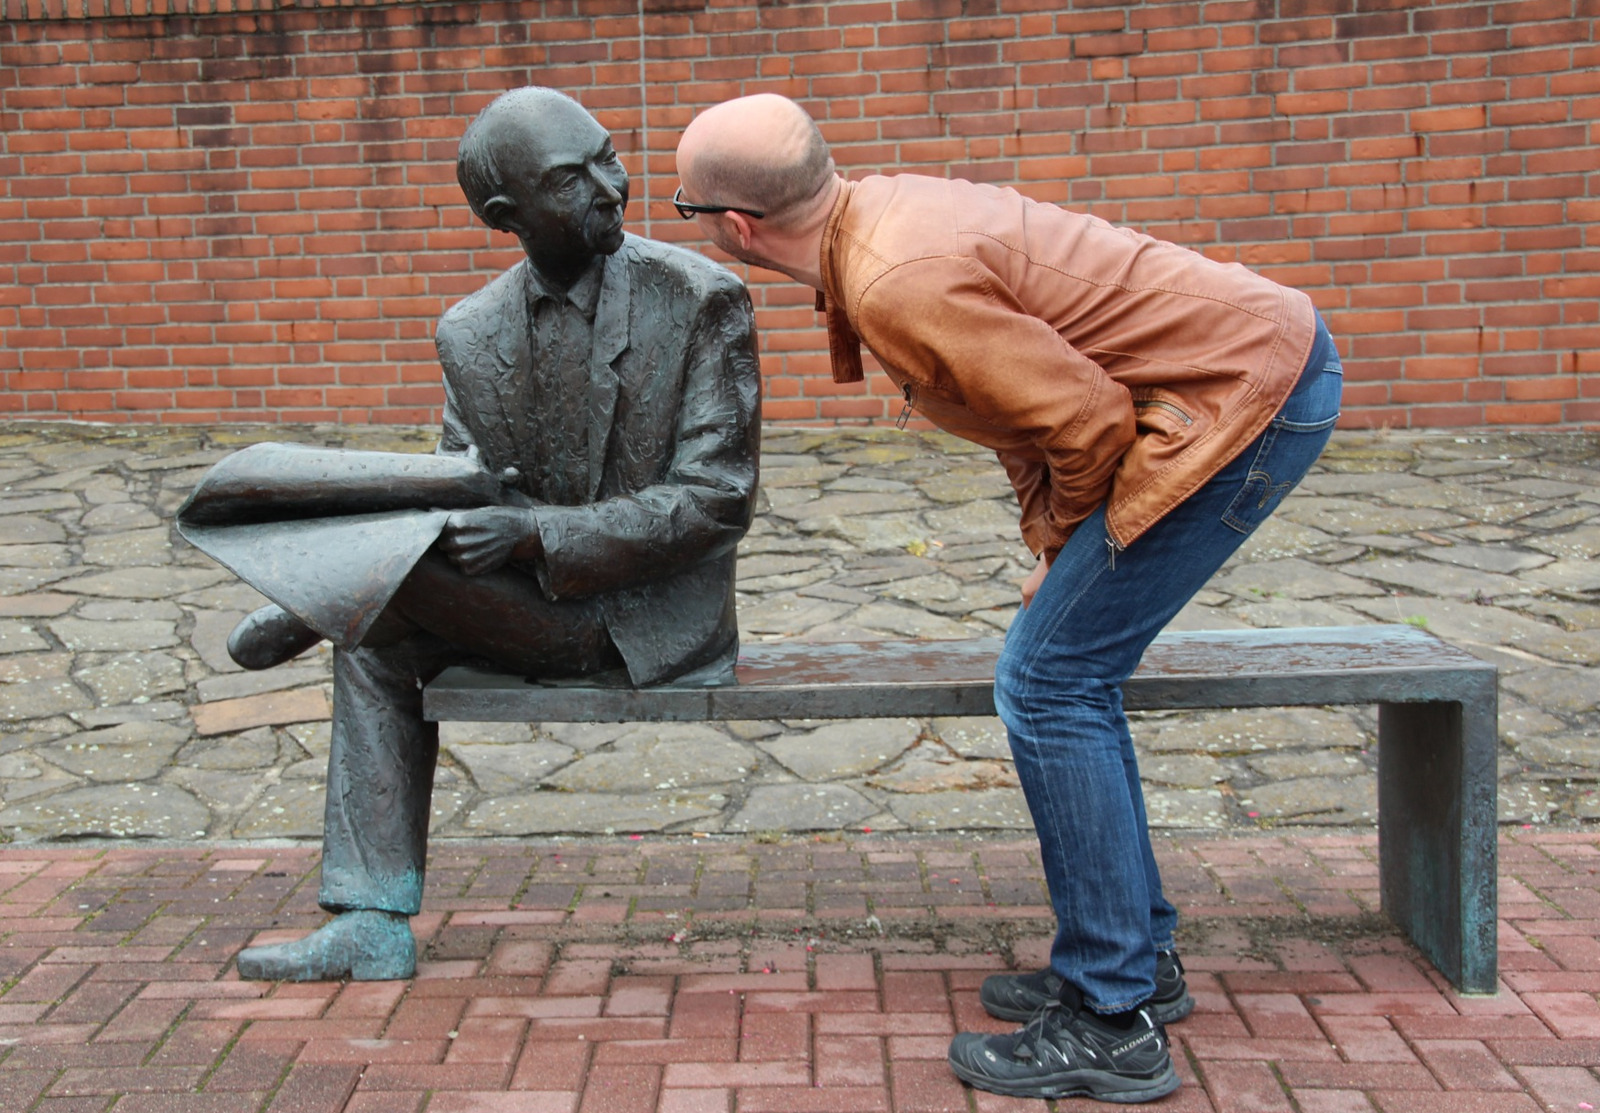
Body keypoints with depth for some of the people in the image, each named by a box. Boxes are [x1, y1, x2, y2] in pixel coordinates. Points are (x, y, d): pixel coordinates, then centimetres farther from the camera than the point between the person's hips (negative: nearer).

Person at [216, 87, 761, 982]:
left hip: (657, 618, -6)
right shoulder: (472, 333, 2)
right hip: (538, 603, 6)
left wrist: (537, 533, -25)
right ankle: (375, 925, 6)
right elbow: (470, 489, 7)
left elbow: (717, 500, -16)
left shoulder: (703, 299, -13)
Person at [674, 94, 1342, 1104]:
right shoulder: (886, 205, 7)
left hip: (1244, 396, -10)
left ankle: (1114, 1022, 1)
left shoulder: (897, 286, -23)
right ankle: (1139, 956, 25)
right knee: (1068, 673, 13)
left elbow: (1088, 420, -21)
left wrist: (1064, 549, -1)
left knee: (1049, 683, -8)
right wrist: (1057, 552, 14)